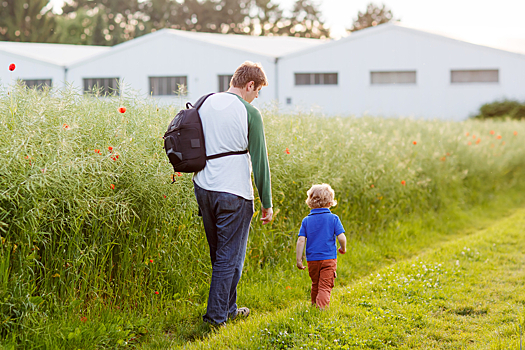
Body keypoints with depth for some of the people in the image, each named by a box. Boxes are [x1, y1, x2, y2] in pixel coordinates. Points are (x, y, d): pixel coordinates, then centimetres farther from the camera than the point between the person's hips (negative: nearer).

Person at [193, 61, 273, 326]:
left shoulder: (205, 103, 7)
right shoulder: (249, 114, -12)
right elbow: (259, 161, -9)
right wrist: (266, 203, -2)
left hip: (203, 188, 7)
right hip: (234, 194, -7)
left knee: (219, 253, 19)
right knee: (230, 257, 3)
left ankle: (228, 308, 30)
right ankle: (216, 315, 6)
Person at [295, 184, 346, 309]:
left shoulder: (306, 220, 2)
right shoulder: (333, 219, -4)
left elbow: (301, 240, -3)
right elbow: (341, 237, -9)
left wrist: (298, 259, 1)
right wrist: (343, 248, 12)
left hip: (312, 259, 3)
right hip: (329, 259, -3)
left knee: (315, 285, 21)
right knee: (325, 287, -6)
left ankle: (314, 306, 32)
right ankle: (322, 307, -24)